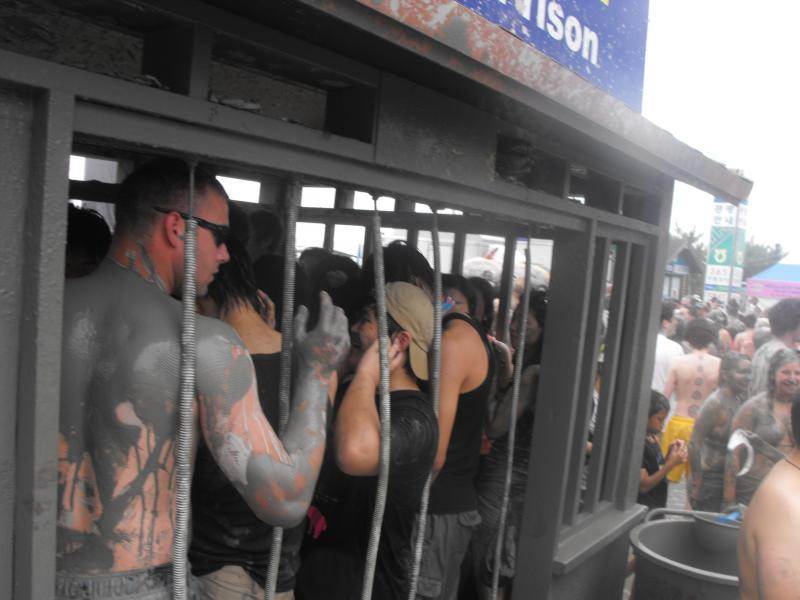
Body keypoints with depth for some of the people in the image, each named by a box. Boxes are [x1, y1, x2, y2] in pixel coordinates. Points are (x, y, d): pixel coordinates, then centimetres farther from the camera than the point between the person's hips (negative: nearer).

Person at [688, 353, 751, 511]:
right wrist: (696, 485, -17)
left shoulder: (741, 400, 5)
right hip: (709, 480, -7)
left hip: (731, 479, 7)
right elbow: (695, 443, -18)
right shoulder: (715, 403, -17)